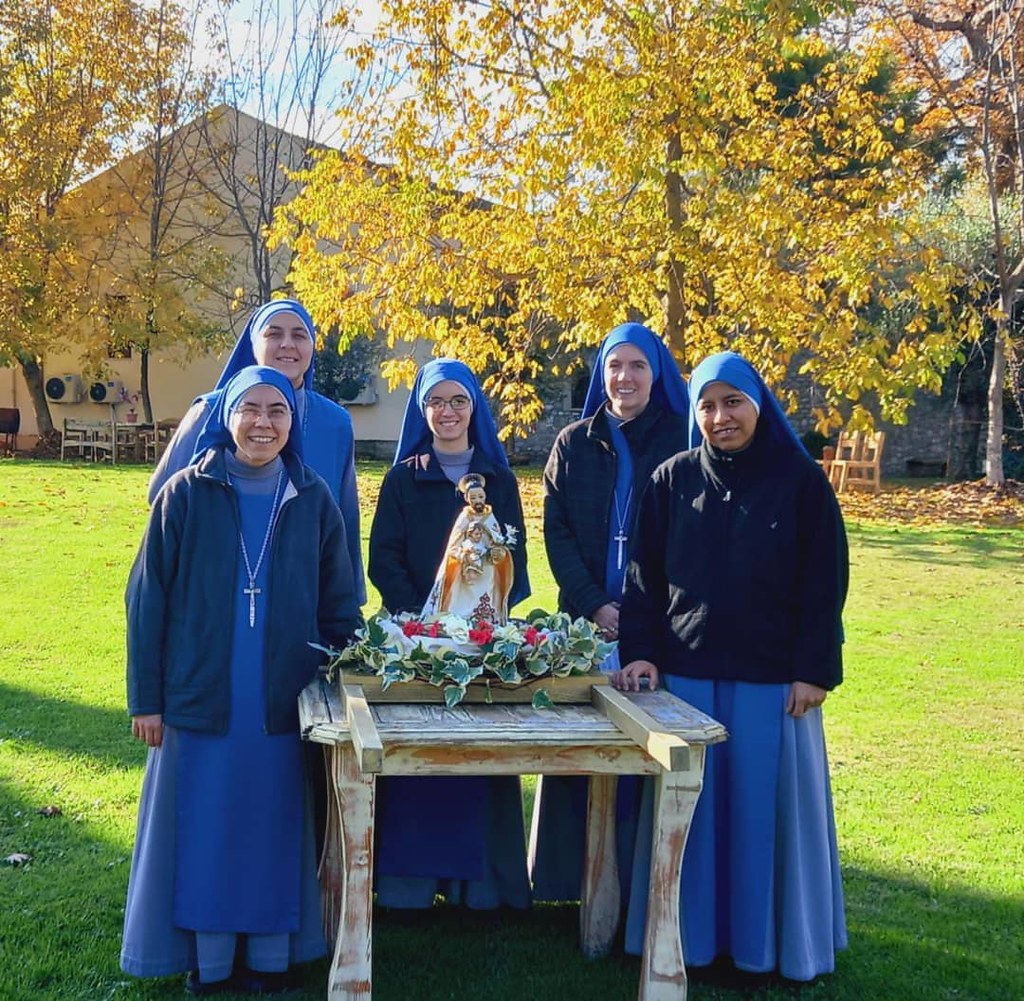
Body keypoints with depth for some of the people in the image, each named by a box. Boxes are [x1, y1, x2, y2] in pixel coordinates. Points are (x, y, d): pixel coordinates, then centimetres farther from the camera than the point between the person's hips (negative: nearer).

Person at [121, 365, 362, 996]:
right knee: (205, 830, 8)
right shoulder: (186, 494, -3)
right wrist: (146, 698, -4)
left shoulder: (314, 501, 2)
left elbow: (340, 603, 7)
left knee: (274, 829, 10)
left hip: (284, 702, 1)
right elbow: (147, 598, -2)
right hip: (201, 699, -1)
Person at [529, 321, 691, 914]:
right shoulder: (575, 444, 8)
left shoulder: (682, 443, 1)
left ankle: (639, 882, 9)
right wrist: (593, 605, -9)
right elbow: (557, 532, 4)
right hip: (586, 621, 2)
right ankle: (576, 875, 13)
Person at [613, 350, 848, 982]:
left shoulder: (801, 479, -2)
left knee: (768, 805, 5)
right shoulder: (673, 480, 4)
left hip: (772, 679, -2)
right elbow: (646, 576, 6)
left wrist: (816, 670, -8)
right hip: (684, 674, 2)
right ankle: (691, 935, 20)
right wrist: (639, 652, -4)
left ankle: (769, 940, 20)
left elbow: (826, 582, -3)